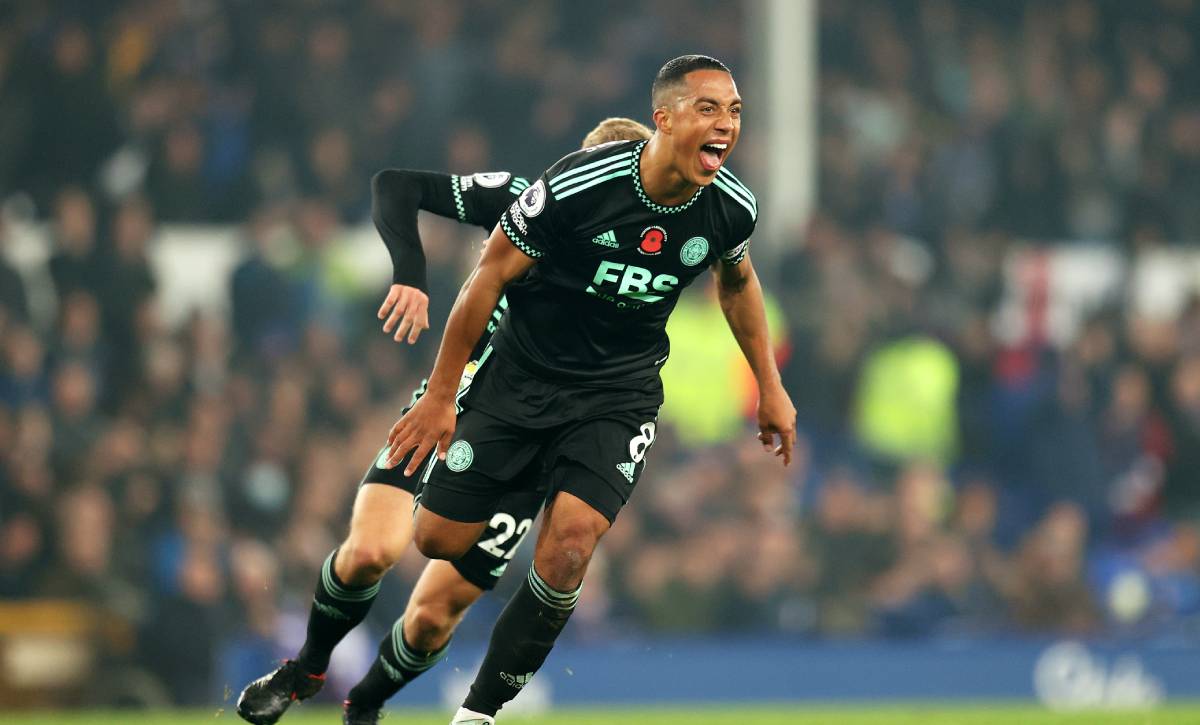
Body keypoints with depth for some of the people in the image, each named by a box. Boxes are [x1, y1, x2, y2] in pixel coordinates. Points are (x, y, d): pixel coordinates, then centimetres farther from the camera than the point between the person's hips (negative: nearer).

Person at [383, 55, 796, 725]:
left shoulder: (732, 209, -11)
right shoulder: (578, 185, -24)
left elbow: (737, 281, 14)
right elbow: (492, 275, -11)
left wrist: (770, 387, 17)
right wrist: (441, 394, -7)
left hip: (620, 391, 1)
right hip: (523, 371, -1)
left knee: (568, 550, -19)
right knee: (439, 539, -2)